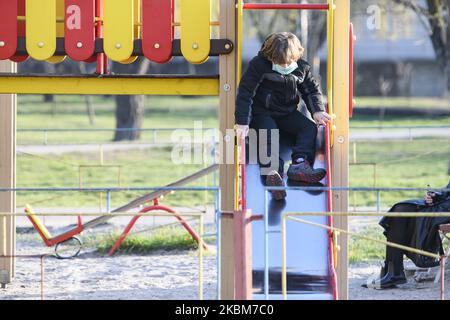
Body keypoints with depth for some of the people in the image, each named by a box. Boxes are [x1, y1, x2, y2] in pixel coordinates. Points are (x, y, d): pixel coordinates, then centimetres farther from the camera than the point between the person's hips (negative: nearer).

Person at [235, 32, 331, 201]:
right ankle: (272, 171, -48)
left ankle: (299, 165, -34)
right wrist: (242, 122, -23)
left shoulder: (302, 67, -5)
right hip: (262, 113, -5)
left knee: (310, 128, -16)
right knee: (269, 135, -31)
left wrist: (317, 111, -8)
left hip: (288, 113, 5)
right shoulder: (259, 65, -18)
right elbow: (245, 93, -17)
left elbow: (312, 90, 11)